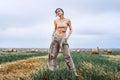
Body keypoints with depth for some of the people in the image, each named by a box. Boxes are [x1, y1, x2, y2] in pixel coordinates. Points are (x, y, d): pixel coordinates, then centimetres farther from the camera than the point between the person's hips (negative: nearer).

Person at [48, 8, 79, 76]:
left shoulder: (68, 20, 0)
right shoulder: (56, 21, 7)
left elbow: (71, 30, 5)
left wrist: (67, 37, -7)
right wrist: (52, 37, 7)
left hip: (63, 38, -3)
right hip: (56, 37, 3)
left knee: (67, 55, -8)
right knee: (53, 54, 1)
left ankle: (74, 71, -1)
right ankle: (52, 70, 10)